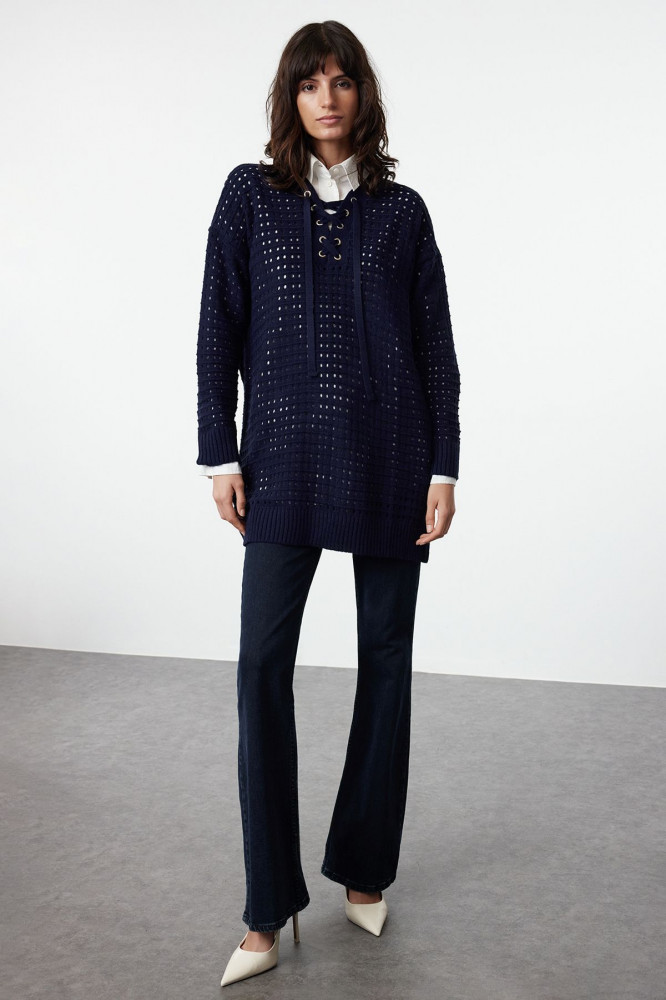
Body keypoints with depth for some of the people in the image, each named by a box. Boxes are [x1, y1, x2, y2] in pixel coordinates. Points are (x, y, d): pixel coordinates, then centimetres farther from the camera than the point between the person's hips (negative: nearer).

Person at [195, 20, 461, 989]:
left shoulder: (402, 210, 8)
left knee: (386, 658, 7)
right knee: (263, 662, -7)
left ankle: (364, 872, 24)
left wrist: (443, 467, 0)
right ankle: (269, 912, 4)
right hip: (286, 461, -1)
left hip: (388, 463, 1)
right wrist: (220, 454, -2)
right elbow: (219, 332, 5)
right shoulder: (249, 196, 7)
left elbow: (436, 347, 6)